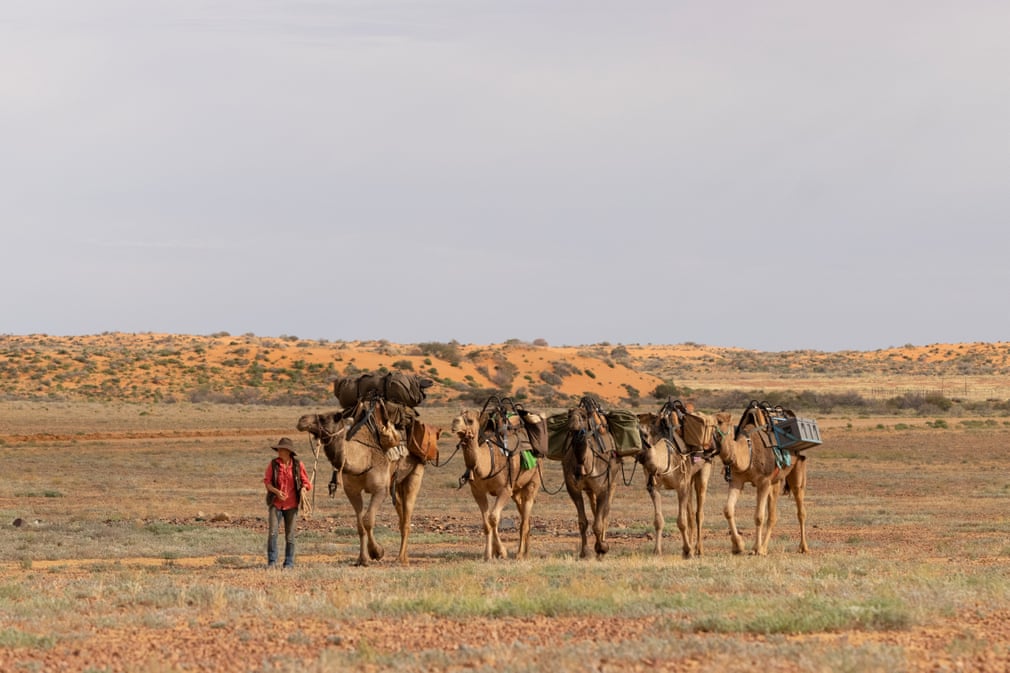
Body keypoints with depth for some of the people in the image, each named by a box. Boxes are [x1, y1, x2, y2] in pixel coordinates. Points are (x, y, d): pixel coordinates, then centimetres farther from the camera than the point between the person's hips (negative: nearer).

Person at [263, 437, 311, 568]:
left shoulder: (297, 465, -3)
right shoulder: (273, 464, -3)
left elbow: (305, 482, 3)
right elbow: (266, 481, -1)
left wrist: (304, 488, -20)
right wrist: (277, 491, -19)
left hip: (291, 505, 0)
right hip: (276, 503, 0)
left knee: (290, 535, 5)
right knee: (273, 532, -12)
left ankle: (289, 563, 15)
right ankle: (271, 562, -5)